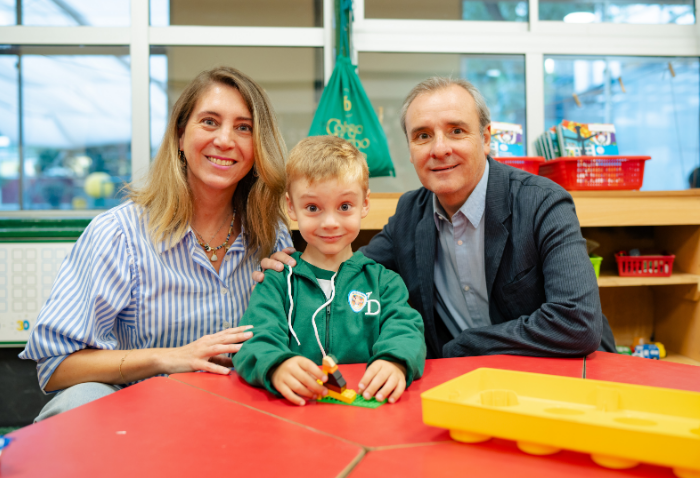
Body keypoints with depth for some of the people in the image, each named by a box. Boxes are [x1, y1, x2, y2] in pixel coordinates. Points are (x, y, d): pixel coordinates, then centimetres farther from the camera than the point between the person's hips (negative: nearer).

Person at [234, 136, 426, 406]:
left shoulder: (383, 281, 11)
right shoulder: (278, 282, 7)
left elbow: (404, 330, -4)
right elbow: (257, 341, -8)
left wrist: (395, 363, -30)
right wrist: (277, 366, -34)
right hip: (296, 409, -3)